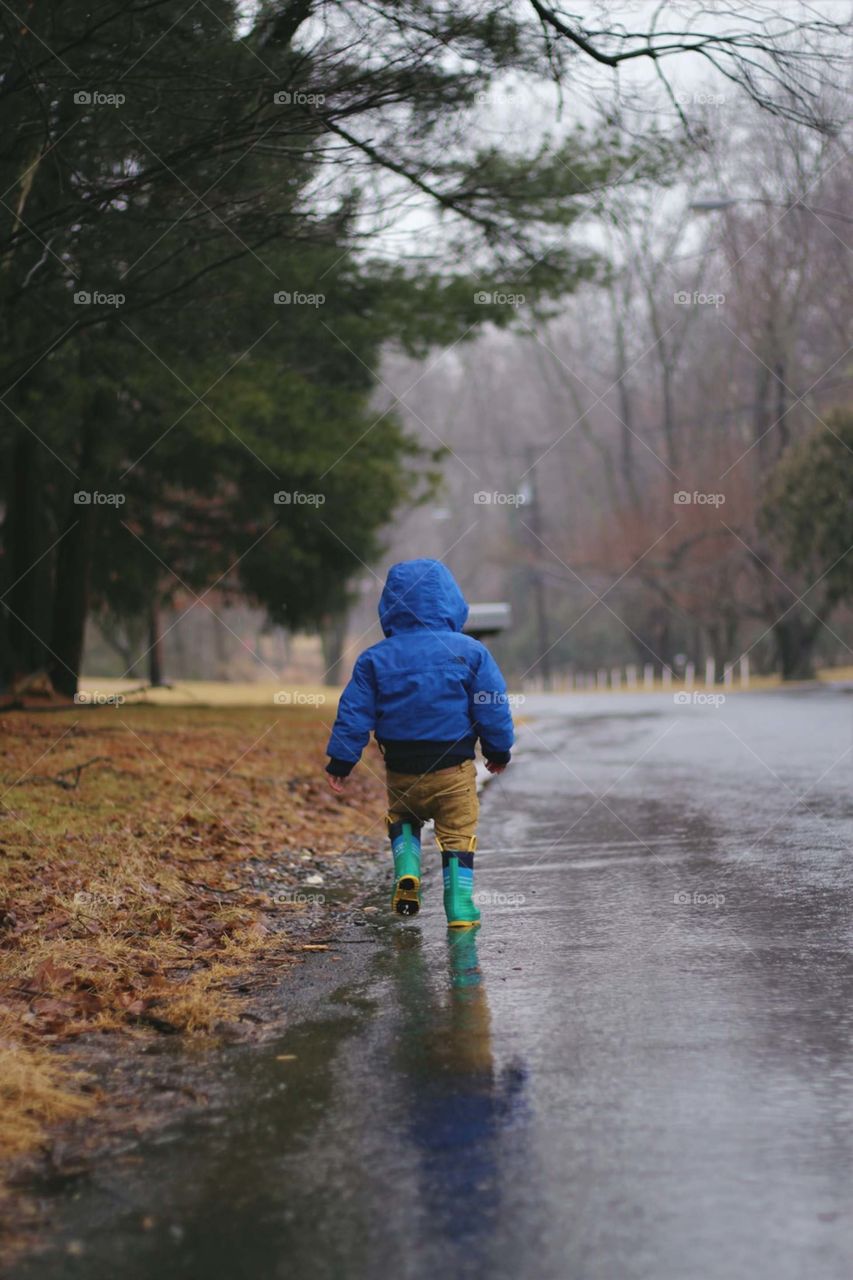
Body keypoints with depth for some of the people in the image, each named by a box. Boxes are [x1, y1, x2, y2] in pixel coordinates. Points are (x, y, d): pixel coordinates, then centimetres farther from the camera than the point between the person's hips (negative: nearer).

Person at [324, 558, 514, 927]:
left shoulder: (375, 659, -3)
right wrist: (498, 750, 12)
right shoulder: (470, 652, -6)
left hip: (401, 771, 2)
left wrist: (340, 762, 5)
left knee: (402, 820, 26)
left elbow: (354, 714, -2)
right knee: (458, 835, 11)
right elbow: (494, 708, -2)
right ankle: (460, 910, 7)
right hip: (455, 770, -1)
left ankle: (407, 871, 2)